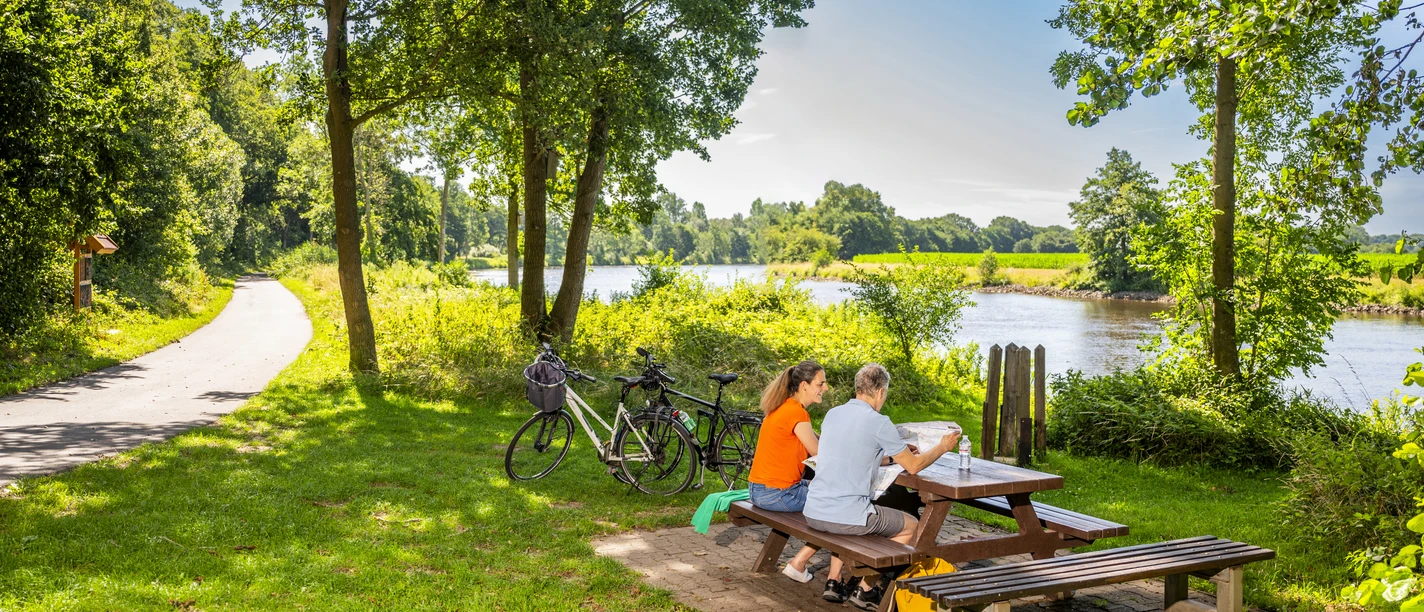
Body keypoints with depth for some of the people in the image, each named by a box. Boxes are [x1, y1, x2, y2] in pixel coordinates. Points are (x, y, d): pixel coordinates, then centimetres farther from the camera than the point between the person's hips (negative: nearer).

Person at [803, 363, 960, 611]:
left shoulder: (832, 414, 9)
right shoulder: (879, 422, -11)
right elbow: (914, 466, -1)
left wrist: (894, 455, 32)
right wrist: (942, 447, 17)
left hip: (813, 513, 7)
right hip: (846, 517, -7)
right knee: (911, 526, 17)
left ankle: (834, 581, 30)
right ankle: (865, 589, 18)